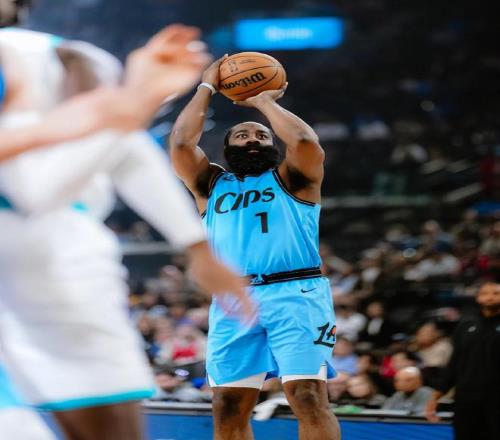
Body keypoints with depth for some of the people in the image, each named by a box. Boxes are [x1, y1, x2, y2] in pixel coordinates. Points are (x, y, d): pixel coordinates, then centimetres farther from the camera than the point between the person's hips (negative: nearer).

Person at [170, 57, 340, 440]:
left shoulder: (292, 178, 15)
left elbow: (305, 141, -5)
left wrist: (265, 101, 10)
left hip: (295, 293, -3)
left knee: (309, 398, -15)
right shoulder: (212, 184, 22)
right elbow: (180, 142, 7)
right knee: (228, 407, 0)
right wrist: (207, 87, 17)